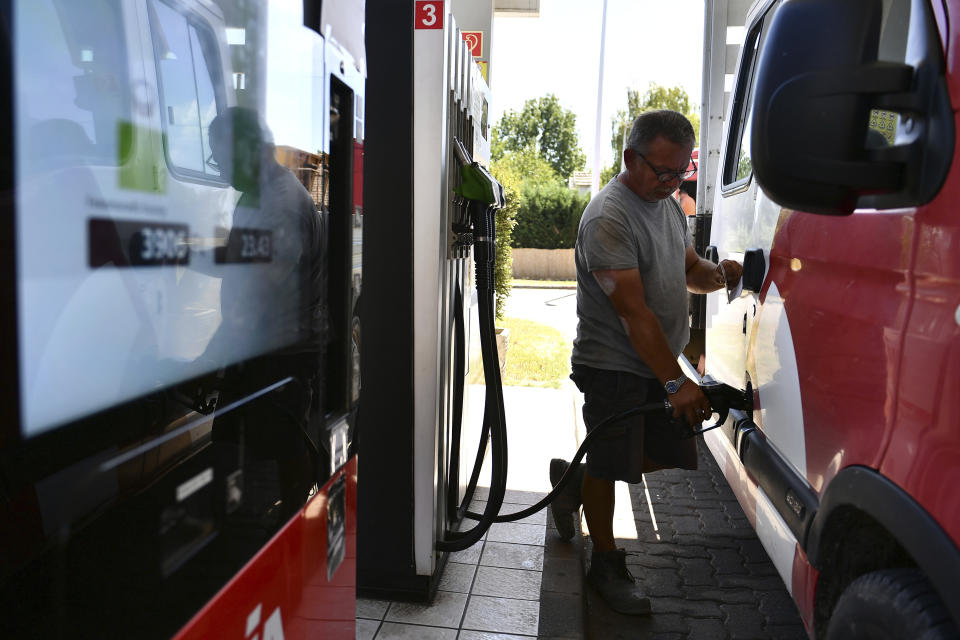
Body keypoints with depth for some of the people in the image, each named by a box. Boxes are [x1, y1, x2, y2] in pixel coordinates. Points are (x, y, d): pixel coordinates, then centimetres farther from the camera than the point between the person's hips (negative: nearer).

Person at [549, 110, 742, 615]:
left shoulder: (668, 203, 10)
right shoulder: (608, 218, -20)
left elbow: (689, 269, 20)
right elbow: (634, 312, -25)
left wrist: (717, 273, -4)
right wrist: (675, 383, -28)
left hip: (659, 363, 9)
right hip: (613, 366, -9)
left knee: (672, 453, 15)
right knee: (609, 470, 2)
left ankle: (575, 479, 33)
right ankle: (606, 565, 23)